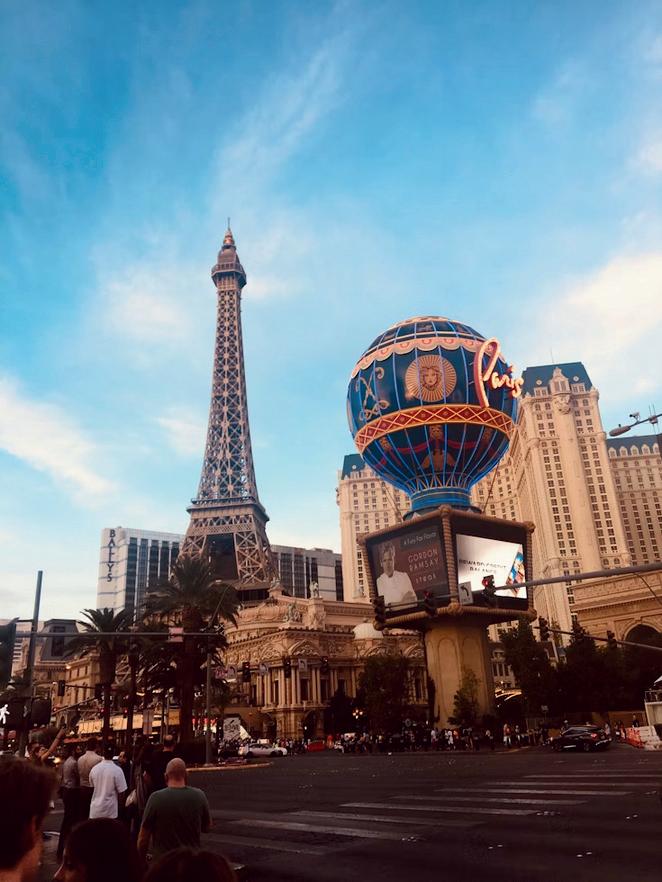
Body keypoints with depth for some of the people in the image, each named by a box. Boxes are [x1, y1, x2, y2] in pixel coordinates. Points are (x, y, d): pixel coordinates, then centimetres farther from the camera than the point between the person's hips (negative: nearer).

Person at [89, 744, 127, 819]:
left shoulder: (94, 768, -5)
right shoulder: (117, 770, -17)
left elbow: (92, 785, 11)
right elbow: (122, 792, -13)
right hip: (110, 809, -4)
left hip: (95, 808, 4)